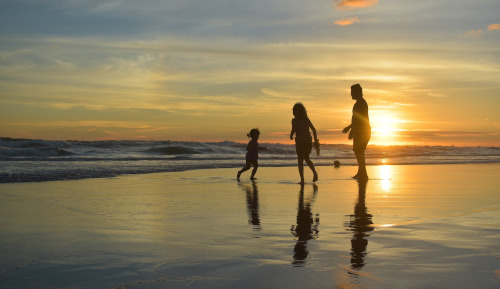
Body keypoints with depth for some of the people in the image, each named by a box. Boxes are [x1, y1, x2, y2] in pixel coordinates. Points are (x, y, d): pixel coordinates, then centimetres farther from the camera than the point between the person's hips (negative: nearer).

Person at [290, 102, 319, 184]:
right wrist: (316, 140, 12)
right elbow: (314, 130, 5)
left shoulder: (294, 120, -5)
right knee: (306, 158, 20)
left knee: (300, 160, 4)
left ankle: (302, 179, -3)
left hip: (300, 141, -4)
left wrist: (291, 136, 5)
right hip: (308, 141, 4)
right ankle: (314, 172, -4)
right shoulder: (307, 119, 8)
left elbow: (293, 130, -17)